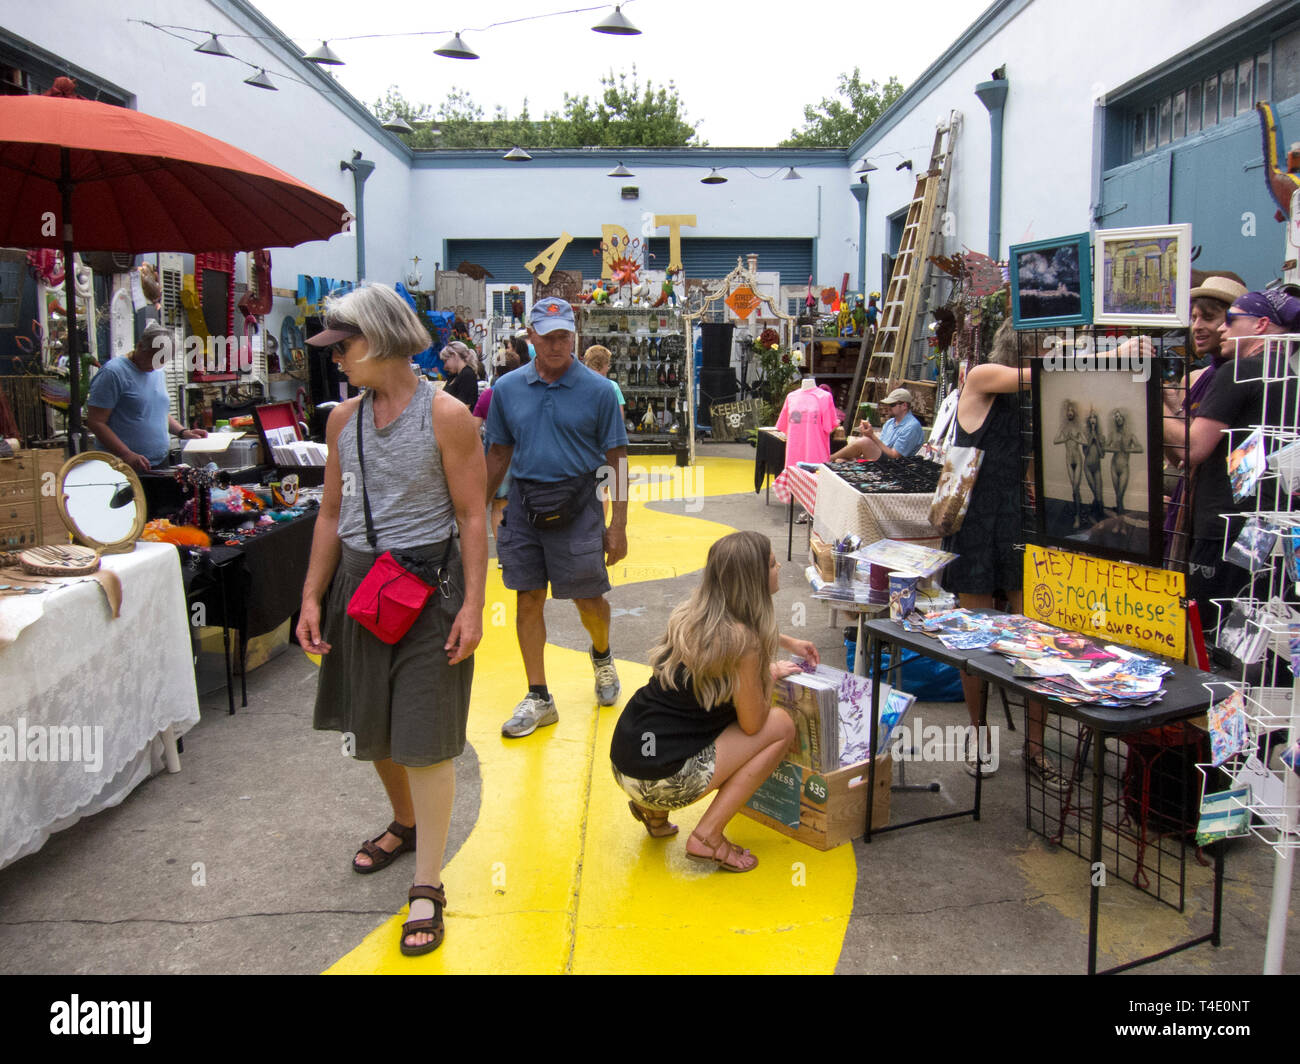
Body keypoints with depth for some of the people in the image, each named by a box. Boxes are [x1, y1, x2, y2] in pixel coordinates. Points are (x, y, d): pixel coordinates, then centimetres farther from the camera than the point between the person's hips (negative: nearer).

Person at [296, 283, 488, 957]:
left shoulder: (446, 416, -10)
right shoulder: (343, 419, 6)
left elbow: (472, 517, -10)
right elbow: (332, 513, 11)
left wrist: (472, 604, -15)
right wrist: (313, 597, 6)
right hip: (358, 582, 6)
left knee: (424, 737, -2)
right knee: (372, 725, 18)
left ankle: (427, 886, 9)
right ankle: (405, 823, 45)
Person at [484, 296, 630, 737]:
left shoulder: (597, 390, -3)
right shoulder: (507, 389, 5)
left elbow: (617, 460, -3)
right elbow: (498, 455, 13)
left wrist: (618, 525, -7)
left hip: (577, 506, -3)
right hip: (523, 505, 3)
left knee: (588, 598, 4)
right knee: (529, 600, 6)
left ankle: (602, 656, 38)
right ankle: (538, 698, 18)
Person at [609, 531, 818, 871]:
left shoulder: (693, 612, 7)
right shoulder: (742, 643, -18)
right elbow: (752, 724, -5)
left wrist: (788, 642, 38)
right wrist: (770, 674, 12)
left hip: (624, 760, 8)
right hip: (660, 778, -8)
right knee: (781, 725, 1)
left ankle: (654, 810, 20)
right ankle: (708, 837, 1)